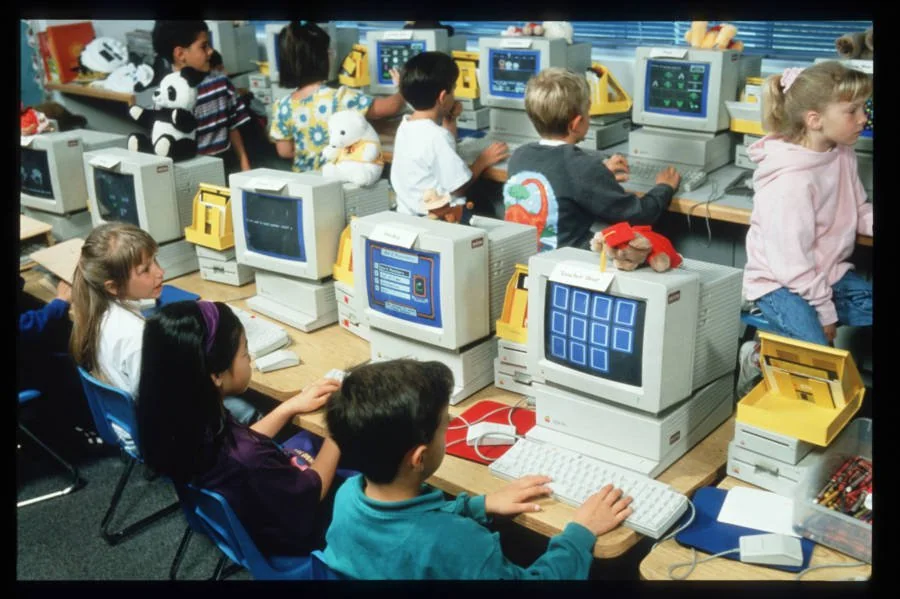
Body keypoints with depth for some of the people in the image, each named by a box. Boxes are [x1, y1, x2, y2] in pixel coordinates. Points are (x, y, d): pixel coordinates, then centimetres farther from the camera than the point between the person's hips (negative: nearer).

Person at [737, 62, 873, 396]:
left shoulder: (842, 154, -1)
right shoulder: (791, 180, -27)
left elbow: (860, 212, 9)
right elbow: (792, 263, -23)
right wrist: (824, 311, -14)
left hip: (828, 274, 9)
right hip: (782, 284, -9)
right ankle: (761, 356, 7)